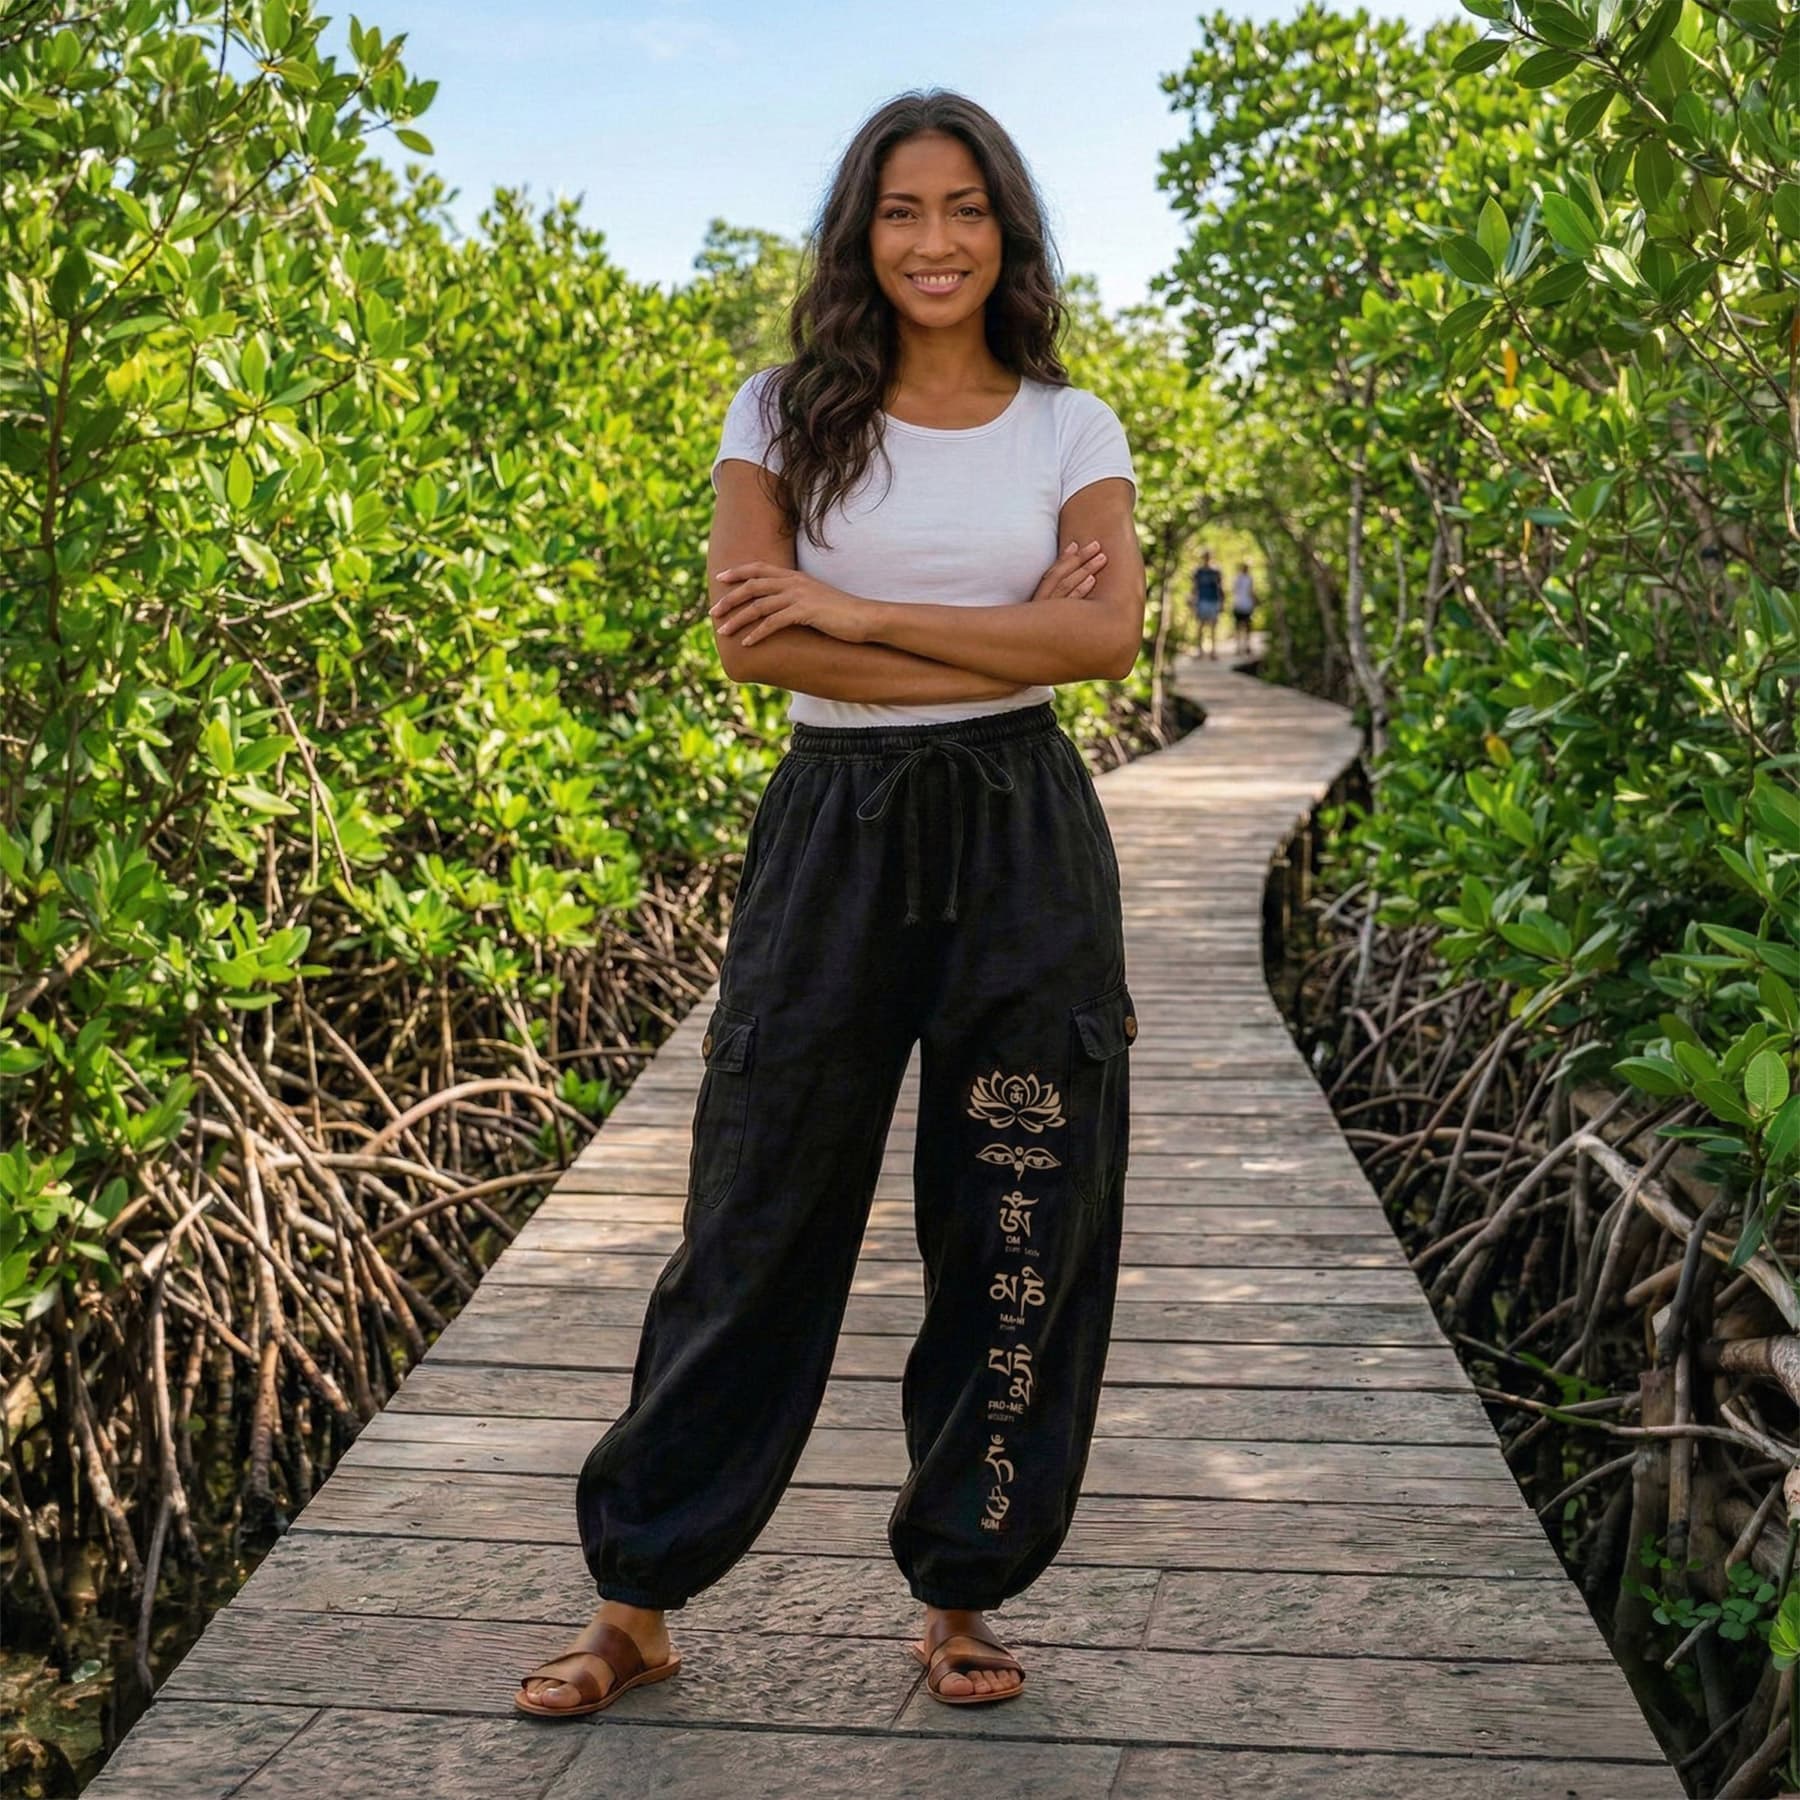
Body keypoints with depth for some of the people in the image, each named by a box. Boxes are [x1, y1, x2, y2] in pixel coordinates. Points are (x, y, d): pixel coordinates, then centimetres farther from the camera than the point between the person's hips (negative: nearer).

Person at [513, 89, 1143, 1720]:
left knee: (1018, 1234, 5)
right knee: (758, 1221, 2)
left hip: (1023, 838, 1)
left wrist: (857, 613, -14)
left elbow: (1110, 633, -9)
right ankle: (638, 1603, 16)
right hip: (833, 834, -1)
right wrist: (1007, 642, -12)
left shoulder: (1070, 426, 7)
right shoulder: (787, 414, 4)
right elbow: (754, 639, -10)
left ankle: (962, 1593, 22)